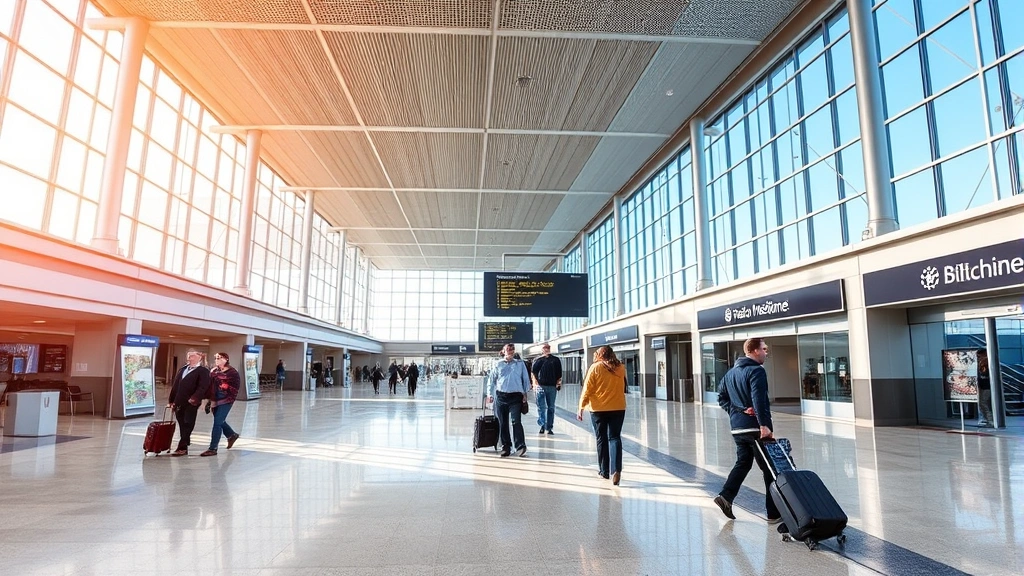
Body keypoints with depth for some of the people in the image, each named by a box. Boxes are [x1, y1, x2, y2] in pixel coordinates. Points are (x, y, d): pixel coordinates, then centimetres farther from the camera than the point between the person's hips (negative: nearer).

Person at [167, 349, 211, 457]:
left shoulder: (203, 371, -4)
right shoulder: (182, 369, 19)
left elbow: (203, 387, -15)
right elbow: (175, 386, 18)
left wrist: (194, 398, -27)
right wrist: (171, 400, 13)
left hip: (190, 404, -7)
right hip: (179, 403, 7)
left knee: (187, 426, -2)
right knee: (182, 426, 11)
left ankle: (182, 448, 1)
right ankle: (184, 448, 19)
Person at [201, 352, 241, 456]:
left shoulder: (232, 372, -8)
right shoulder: (213, 371, 10)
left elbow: (236, 386, -9)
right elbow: (210, 386, 13)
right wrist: (209, 400, 12)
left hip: (225, 401, -7)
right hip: (215, 400, 7)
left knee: (217, 423, -8)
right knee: (220, 421, 18)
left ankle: (213, 448, -2)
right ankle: (232, 435, 44)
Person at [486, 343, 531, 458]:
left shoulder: (520, 364, 9)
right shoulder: (498, 365, 9)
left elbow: (526, 379, 12)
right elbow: (491, 379, 12)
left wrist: (525, 393, 6)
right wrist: (490, 394, 7)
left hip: (516, 396, -2)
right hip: (501, 396, 2)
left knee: (516, 421, -13)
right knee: (502, 423, 5)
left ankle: (520, 446, -11)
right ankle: (506, 447, 15)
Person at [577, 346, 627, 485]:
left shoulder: (595, 368, -7)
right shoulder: (620, 368, 2)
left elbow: (587, 390, -8)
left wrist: (581, 408, -3)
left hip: (599, 408, -2)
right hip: (618, 408, 2)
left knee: (602, 439, 9)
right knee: (615, 437, 4)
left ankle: (604, 471, 17)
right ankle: (616, 469, -13)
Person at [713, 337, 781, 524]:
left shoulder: (730, 372, 14)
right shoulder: (756, 371, -12)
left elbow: (722, 398, 14)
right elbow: (758, 400, -23)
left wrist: (736, 410, 4)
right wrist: (764, 425, -27)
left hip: (736, 428, 7)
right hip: (756, 428, -7)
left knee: (743, 462, 17)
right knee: (770, 468, 3)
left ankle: (726, 495, 2)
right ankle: (774, 513, 8)